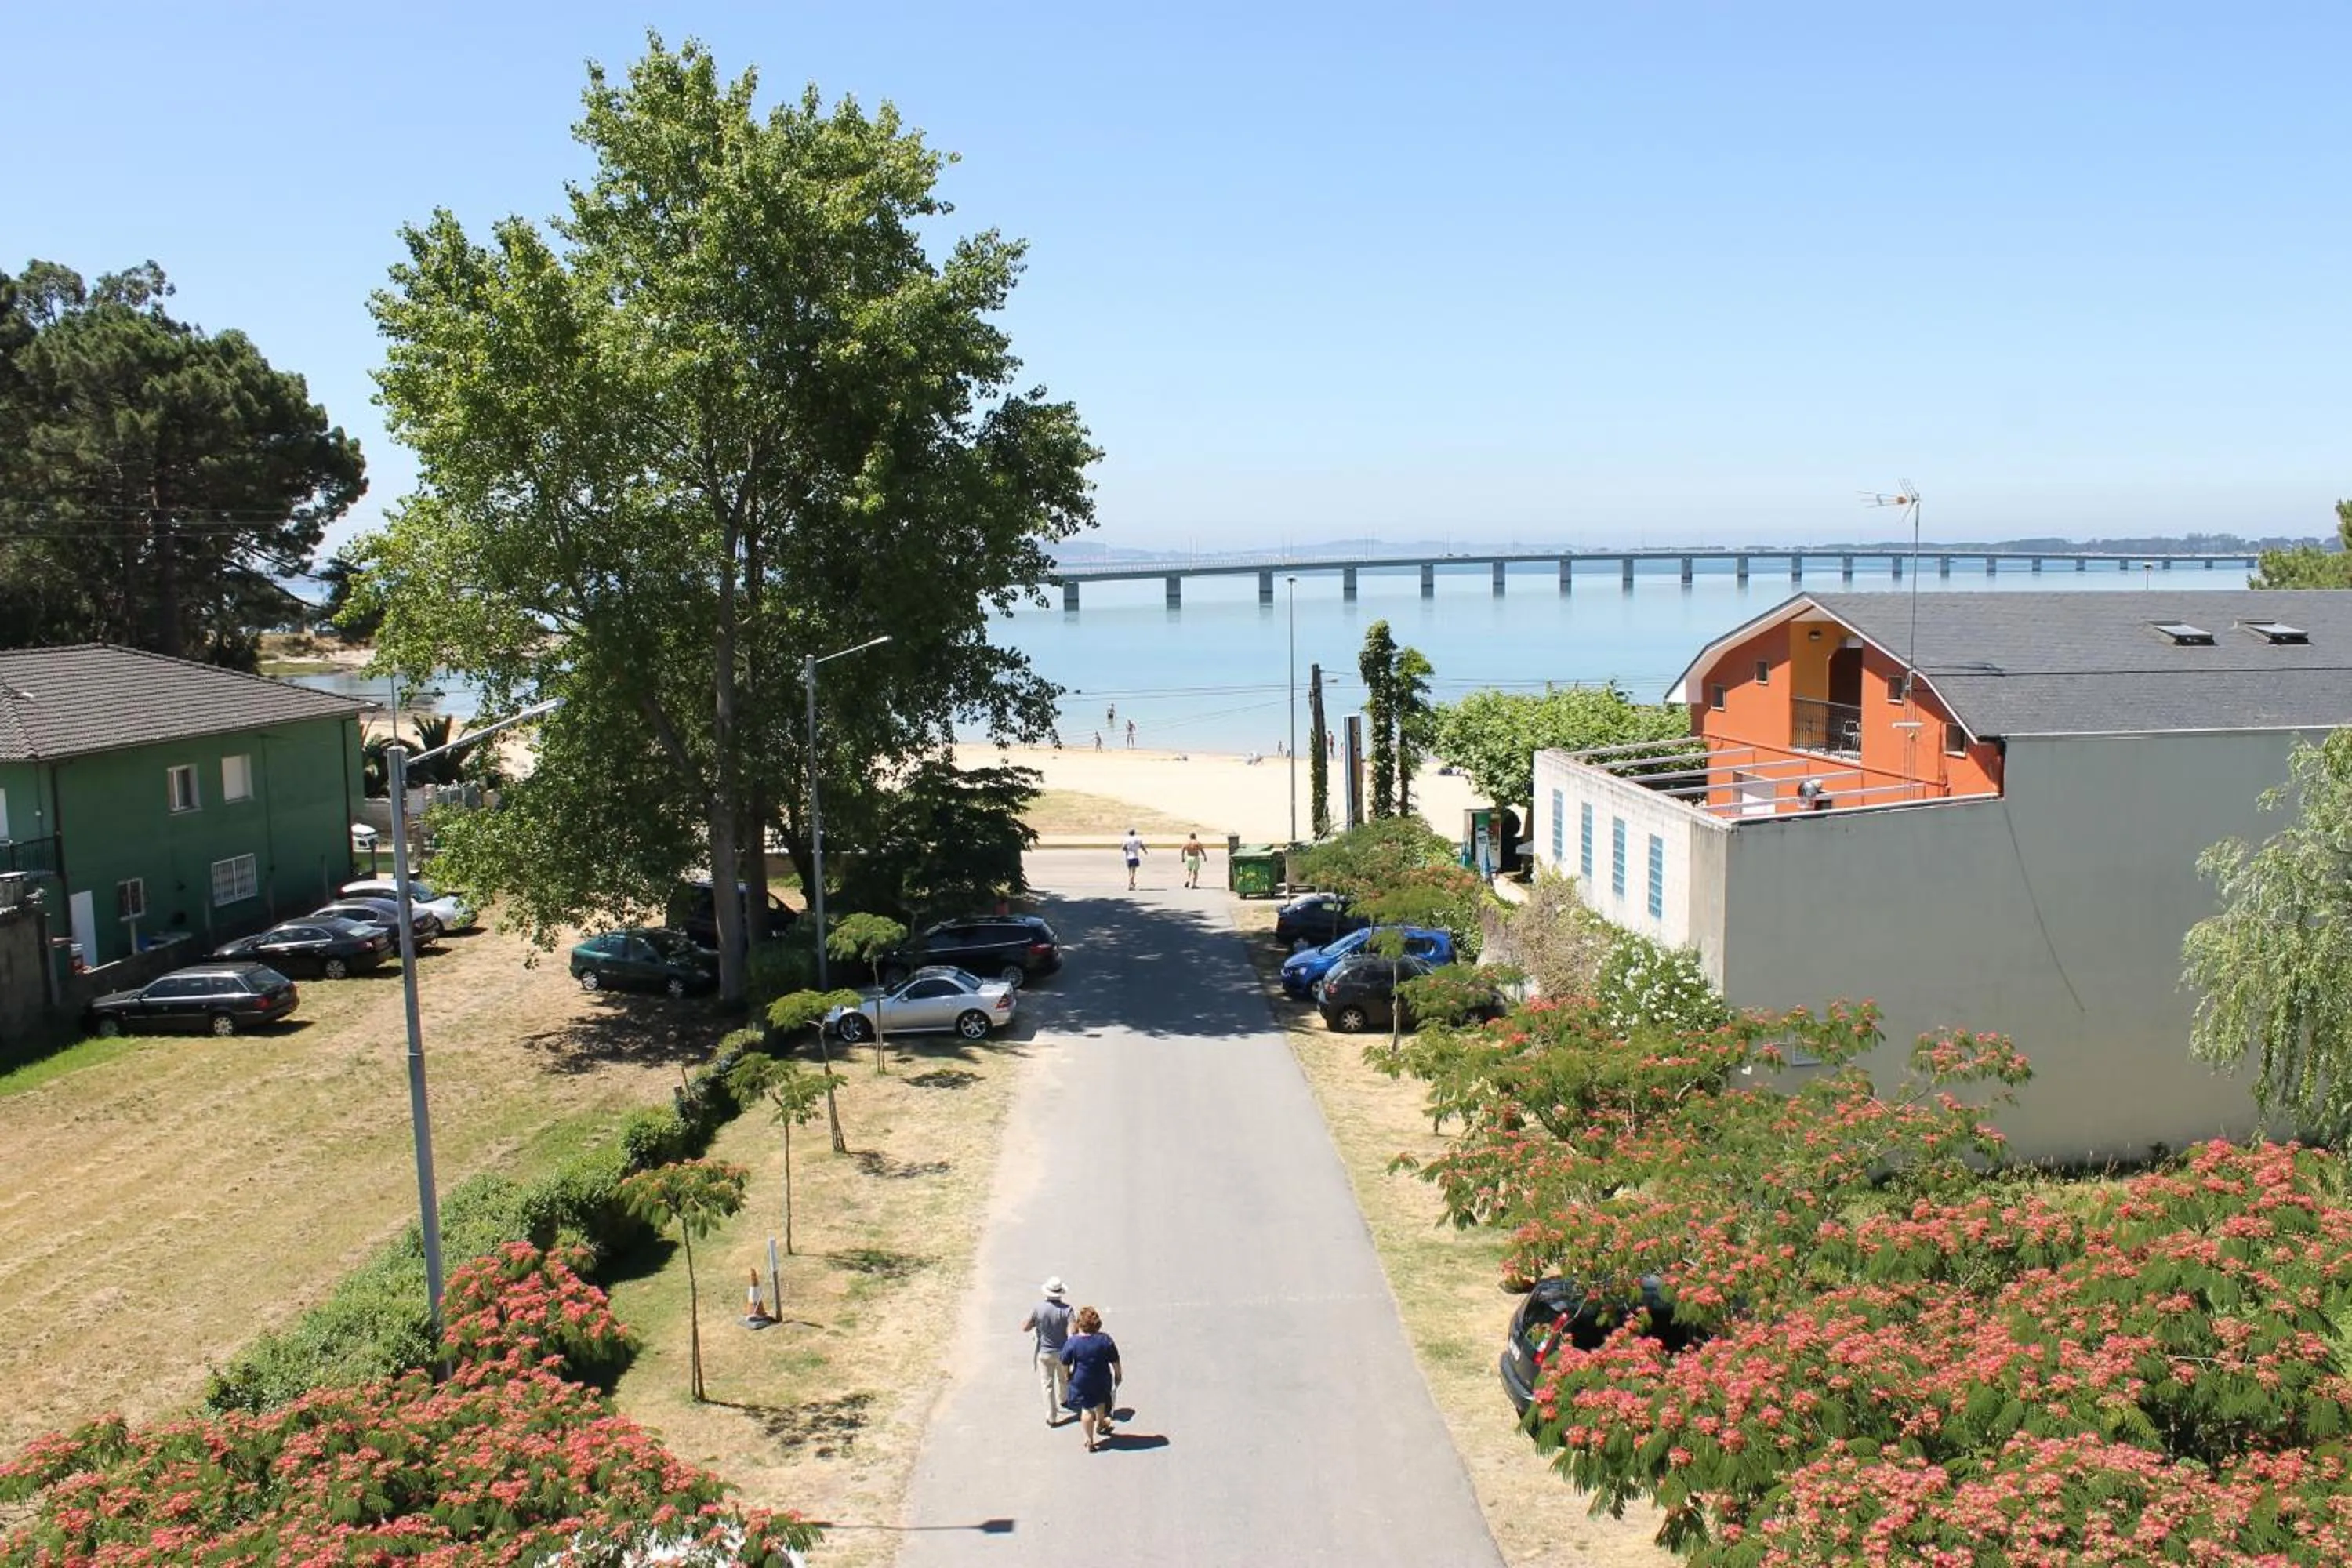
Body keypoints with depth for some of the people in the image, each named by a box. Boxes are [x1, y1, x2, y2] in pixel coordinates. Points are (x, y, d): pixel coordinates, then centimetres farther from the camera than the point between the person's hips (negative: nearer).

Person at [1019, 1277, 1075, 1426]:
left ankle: (1052, 1417, 16)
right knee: (1064, 1380, 27)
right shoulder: (1066, 1309, -20)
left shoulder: (1038, 1308, -18)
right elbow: (1071, 1334, -23)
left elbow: (1025, 1328, -9)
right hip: (1062, 1352, 1)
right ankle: (1064, 1402, 50)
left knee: (1048, 1385, 12)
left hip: (1044, 1352, -1)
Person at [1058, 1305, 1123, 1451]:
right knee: (1101, 1402, 30)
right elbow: (1115, 1362, -7)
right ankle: (1100, 1424, 53)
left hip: (1081, 1382, -2)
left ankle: (1090, 1442, 22)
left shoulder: (1073, 1342, -20)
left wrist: (1067, 1374, 10)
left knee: (1086, 1410, 15)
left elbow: (1065, 1363, -9)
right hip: (1102, 1381, 2)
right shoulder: (1106, 1340, -16)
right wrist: (1118, 1374, 10)